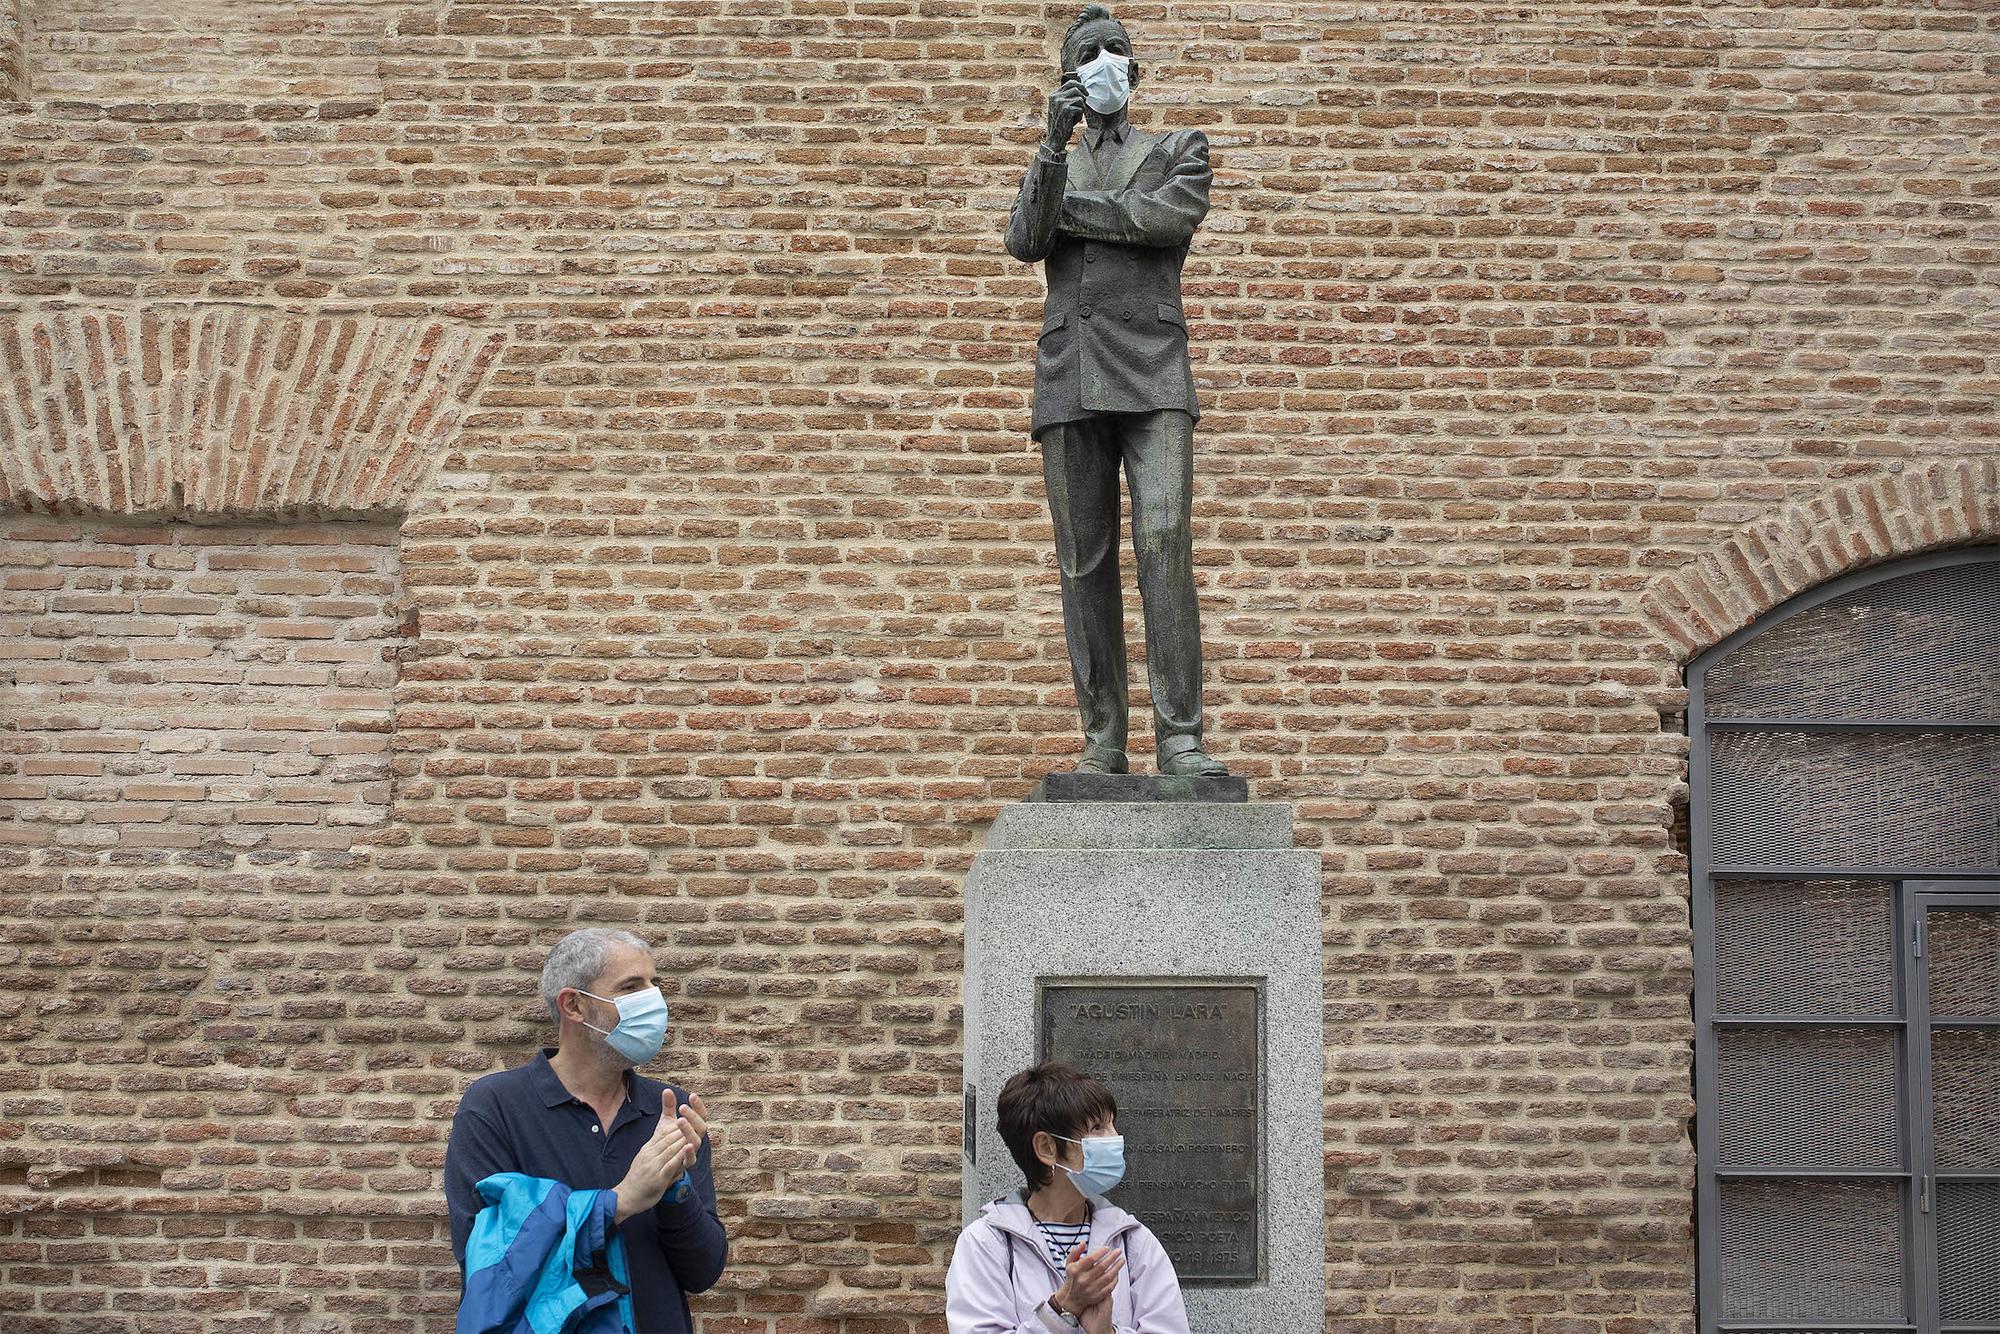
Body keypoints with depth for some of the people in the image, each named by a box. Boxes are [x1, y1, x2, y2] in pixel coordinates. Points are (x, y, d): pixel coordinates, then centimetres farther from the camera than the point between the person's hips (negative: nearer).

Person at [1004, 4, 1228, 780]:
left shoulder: (1178, 151, 16)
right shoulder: (1052, 170, 22)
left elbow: (1171, 218, -6)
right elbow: (1024, 243, 1)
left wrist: (1068, 209, 0)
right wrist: (1055, 143, -11)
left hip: (1151, 374, -3)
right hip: (1070, 378, 3)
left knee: (1164, 542, -17)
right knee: (1085, 565, -2)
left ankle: (1178, 737, -20)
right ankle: (1103, 742, 0)